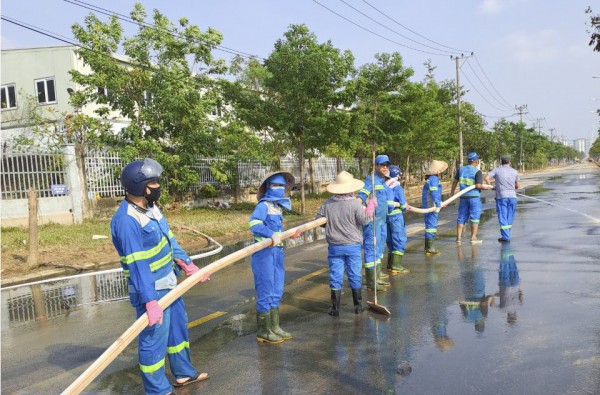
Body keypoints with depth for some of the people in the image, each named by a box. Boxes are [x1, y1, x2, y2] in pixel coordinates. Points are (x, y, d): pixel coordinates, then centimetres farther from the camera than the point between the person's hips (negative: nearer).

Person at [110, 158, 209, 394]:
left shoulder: (151, 208, 5)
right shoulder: (126, 220, -25)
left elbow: (169, 240, 14)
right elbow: (137, 265, -29)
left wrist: (187, 265, 10)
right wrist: (150, 301, -30)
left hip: (168, 283, 10)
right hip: (150, 290, -10)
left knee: (178, 328, 23)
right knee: (154, 340, 4)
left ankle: (184, 373, 42)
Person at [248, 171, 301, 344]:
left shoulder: (278, 206, 14)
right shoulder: (264, 205, -12)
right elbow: (254, 223, -29)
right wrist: (271, 234, -41)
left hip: (277, 252, 9)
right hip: (264, 253, -9)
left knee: (276, 292, 16)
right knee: (265, 292, 0)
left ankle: (274, 327, 29)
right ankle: (263, 331, 12)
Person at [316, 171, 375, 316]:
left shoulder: (327, 204, -4)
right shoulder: (355, 204, -12)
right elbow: (364, 220, -10)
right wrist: (371, 206, 2)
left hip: (334, 246, 1)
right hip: (353, 246, -1)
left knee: (335, 276, 7)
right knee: (355, 276, 11)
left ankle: (335, 308, 11)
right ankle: (358, 306, 21)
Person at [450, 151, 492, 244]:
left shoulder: (461, 169, 5)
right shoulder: (477, 171, -11)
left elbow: (455, 181, 12)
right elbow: (478, 186, -19)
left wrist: (452, 192, 24)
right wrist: (486, 187, -1)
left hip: (463, 197, 5)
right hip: (474, 197, -5)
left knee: (461, 217, 9)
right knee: (474, 218, 3)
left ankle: (459, 237, 6)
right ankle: (473, 238, 4)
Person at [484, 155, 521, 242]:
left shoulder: (497, 170, 0)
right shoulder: (514, 171, 6)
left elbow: (486, 178, -10)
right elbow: (518, 185, 7)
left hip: (501, 196, -2)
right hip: (512, 196, 2)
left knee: (503, 217, 1)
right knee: (510, 217, 12)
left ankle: (505, 237, -1)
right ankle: (506, 235, 18)